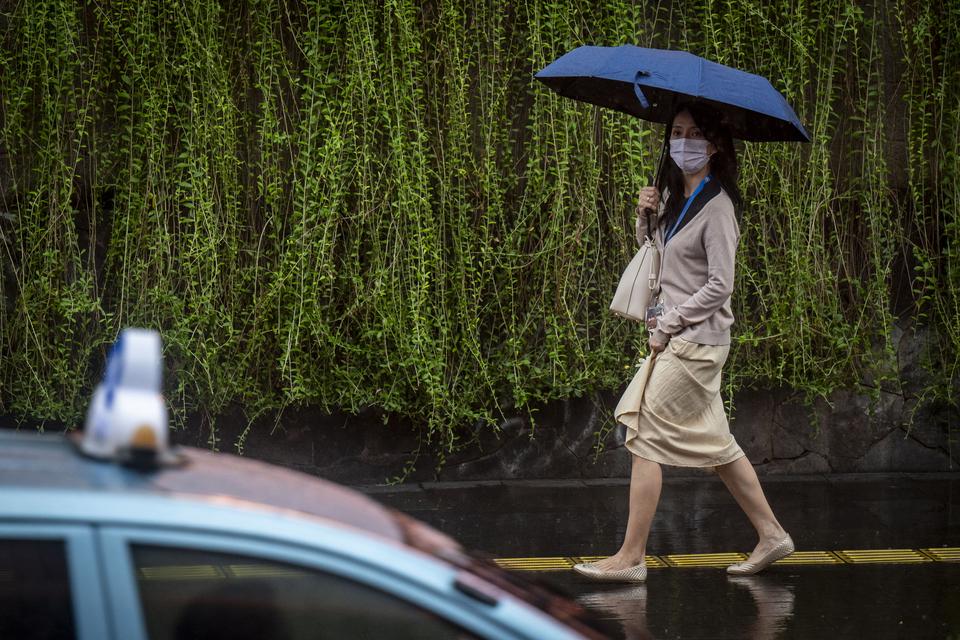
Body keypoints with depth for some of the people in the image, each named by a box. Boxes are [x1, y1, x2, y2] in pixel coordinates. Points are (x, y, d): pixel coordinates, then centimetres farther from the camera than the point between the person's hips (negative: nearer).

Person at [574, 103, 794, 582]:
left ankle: (631, 557, -4)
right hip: (677, 338, 9)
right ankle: (771, 535, 21)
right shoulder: (674, 196, 12)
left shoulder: (716, 206, -14)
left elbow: (719, 286, -17)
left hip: (696, 340, -9)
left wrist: (667, 322, -13)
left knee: (644, 438, -8)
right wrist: (645, 216, 5)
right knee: (715, 443, 13)